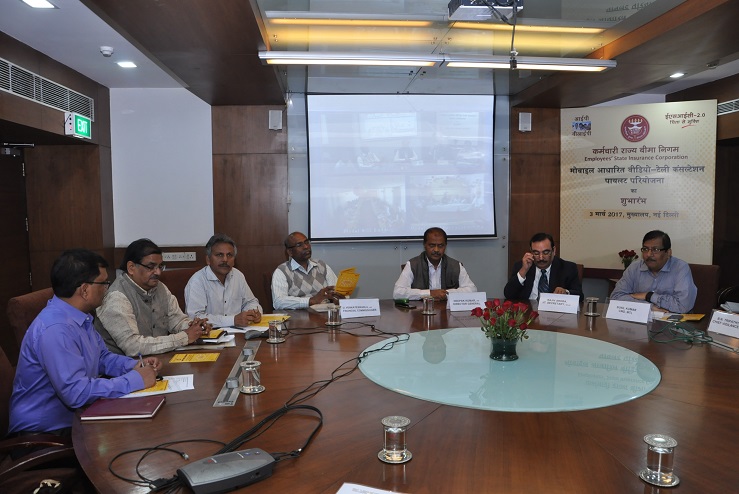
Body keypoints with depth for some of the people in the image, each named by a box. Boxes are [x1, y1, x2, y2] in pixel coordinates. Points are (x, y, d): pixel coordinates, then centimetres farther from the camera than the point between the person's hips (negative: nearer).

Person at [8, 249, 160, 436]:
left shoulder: (81, 317, 3)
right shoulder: (55, 329, -26)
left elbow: (102, 357, 16)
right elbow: (76, 392, -31)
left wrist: (135, 366, -3)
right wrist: (136, 379, -24)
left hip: (73, 418, 8)